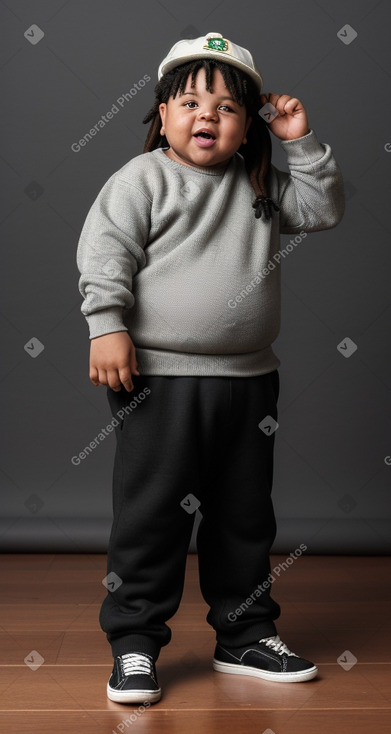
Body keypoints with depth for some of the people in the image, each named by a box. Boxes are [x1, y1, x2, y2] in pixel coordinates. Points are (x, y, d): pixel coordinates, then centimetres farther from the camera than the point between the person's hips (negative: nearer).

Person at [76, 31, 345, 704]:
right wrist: (108, 326, -19)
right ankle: (134, 645, 13)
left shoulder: (260, 184, 12)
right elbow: (104, 251, -9)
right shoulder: (142, 179, -3)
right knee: (151, 515, -1)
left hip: (248, 377, 6)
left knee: (245, 515, 14)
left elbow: (325, 209, 15)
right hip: (159, 378, -5)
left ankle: (245, 637, 29)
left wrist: (302, 143, 5)